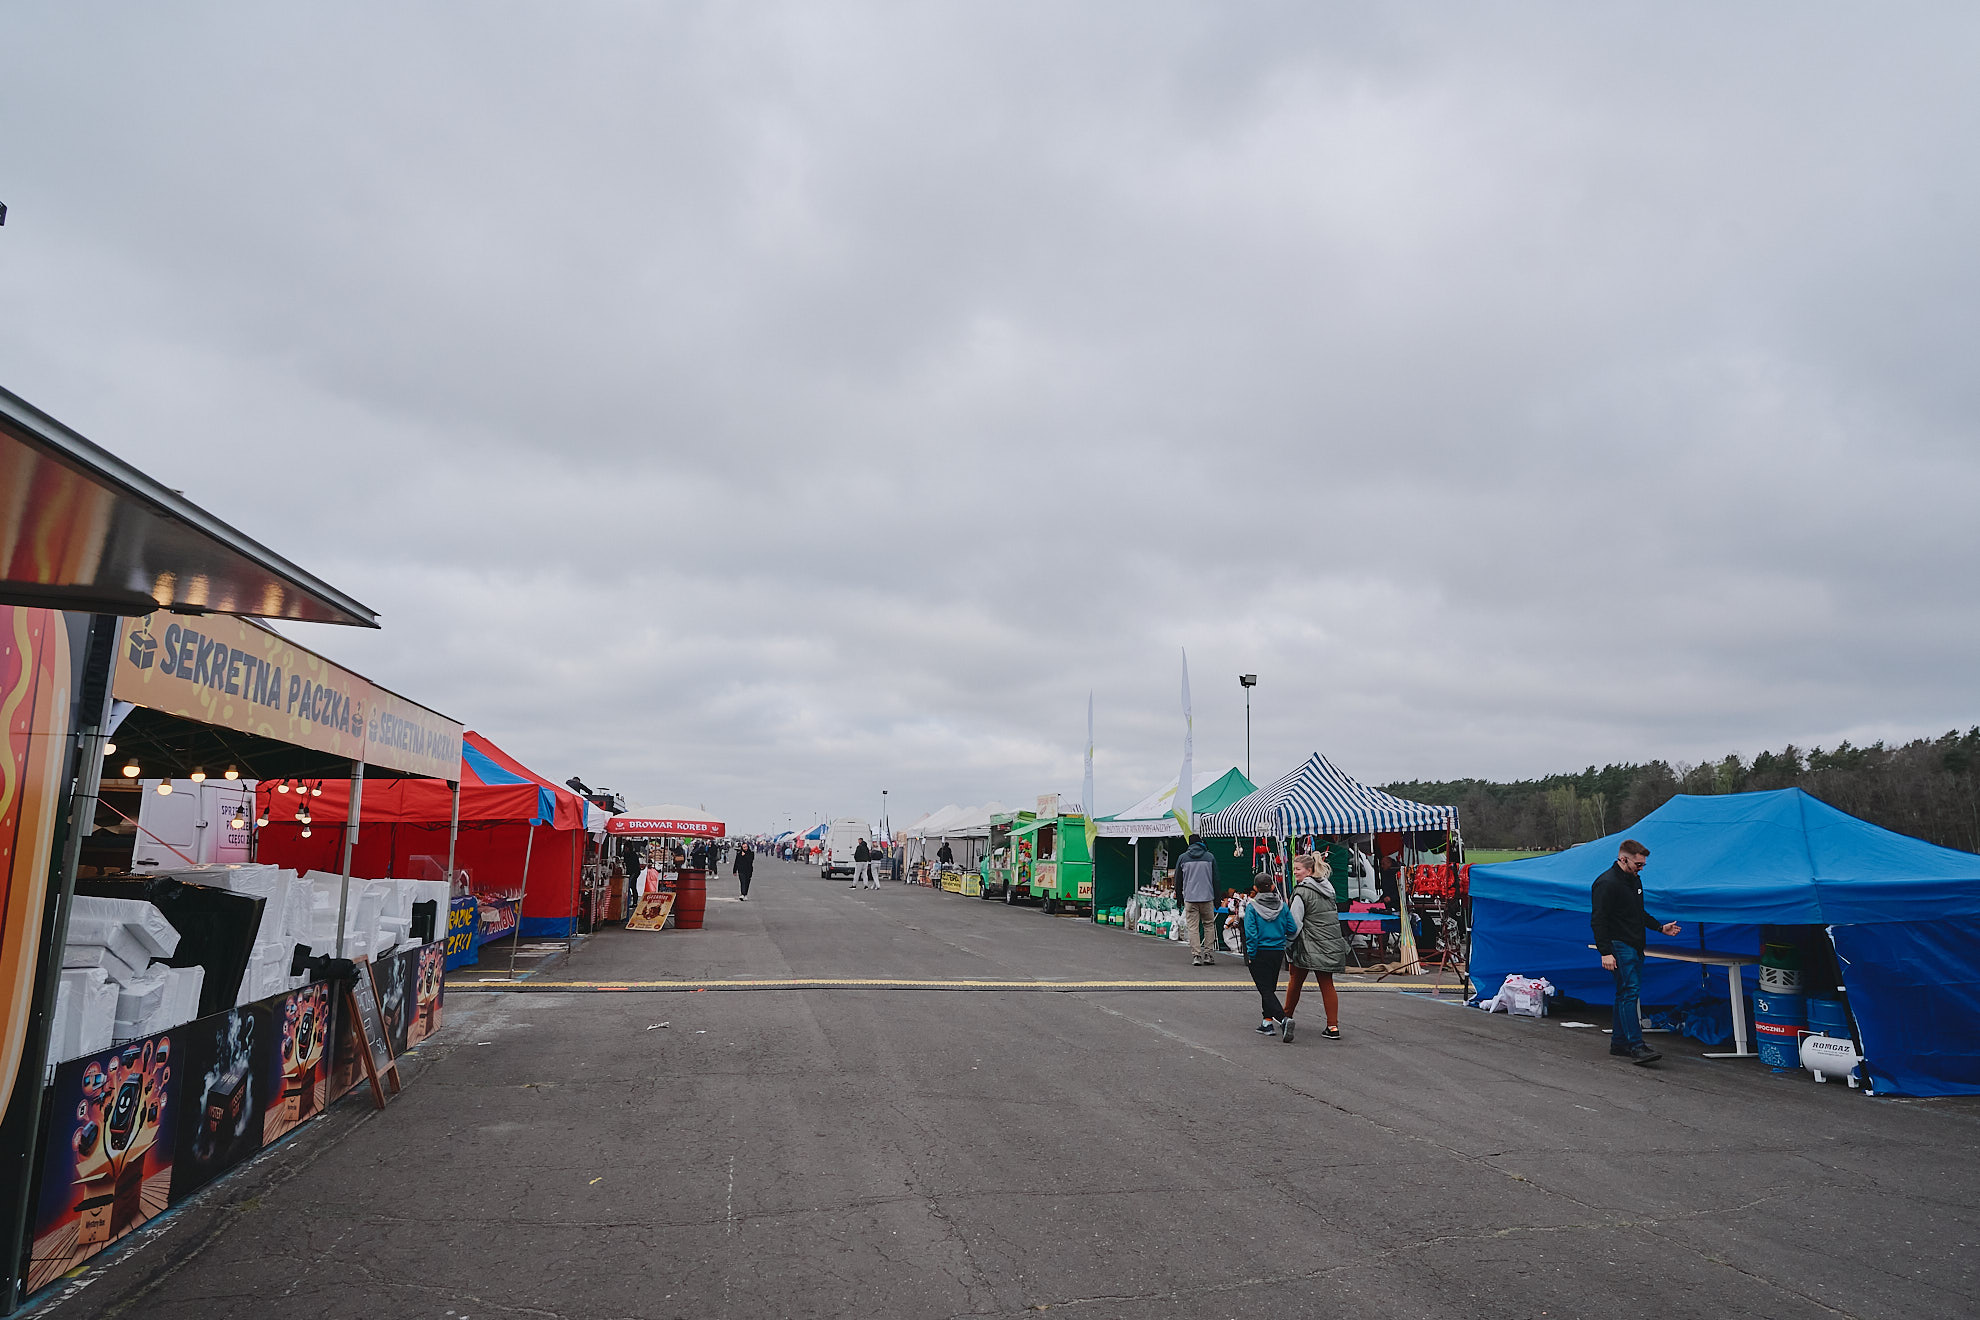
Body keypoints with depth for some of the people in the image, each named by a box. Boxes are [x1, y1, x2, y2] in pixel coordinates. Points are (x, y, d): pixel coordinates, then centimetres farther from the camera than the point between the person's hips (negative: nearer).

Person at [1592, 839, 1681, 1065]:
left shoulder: (1635, 880, 14)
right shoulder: (1606, 883, -15)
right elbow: (1598, 920, -18)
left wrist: (1660, 927, 18)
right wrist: (1605, 952, -22)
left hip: (1635, 947, 9)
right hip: (1619, 946, -9)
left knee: (1627, 993, 11)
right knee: (1629, 991, -14)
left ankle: (1619, 1042, 18)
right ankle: (1635, 1047, -15)